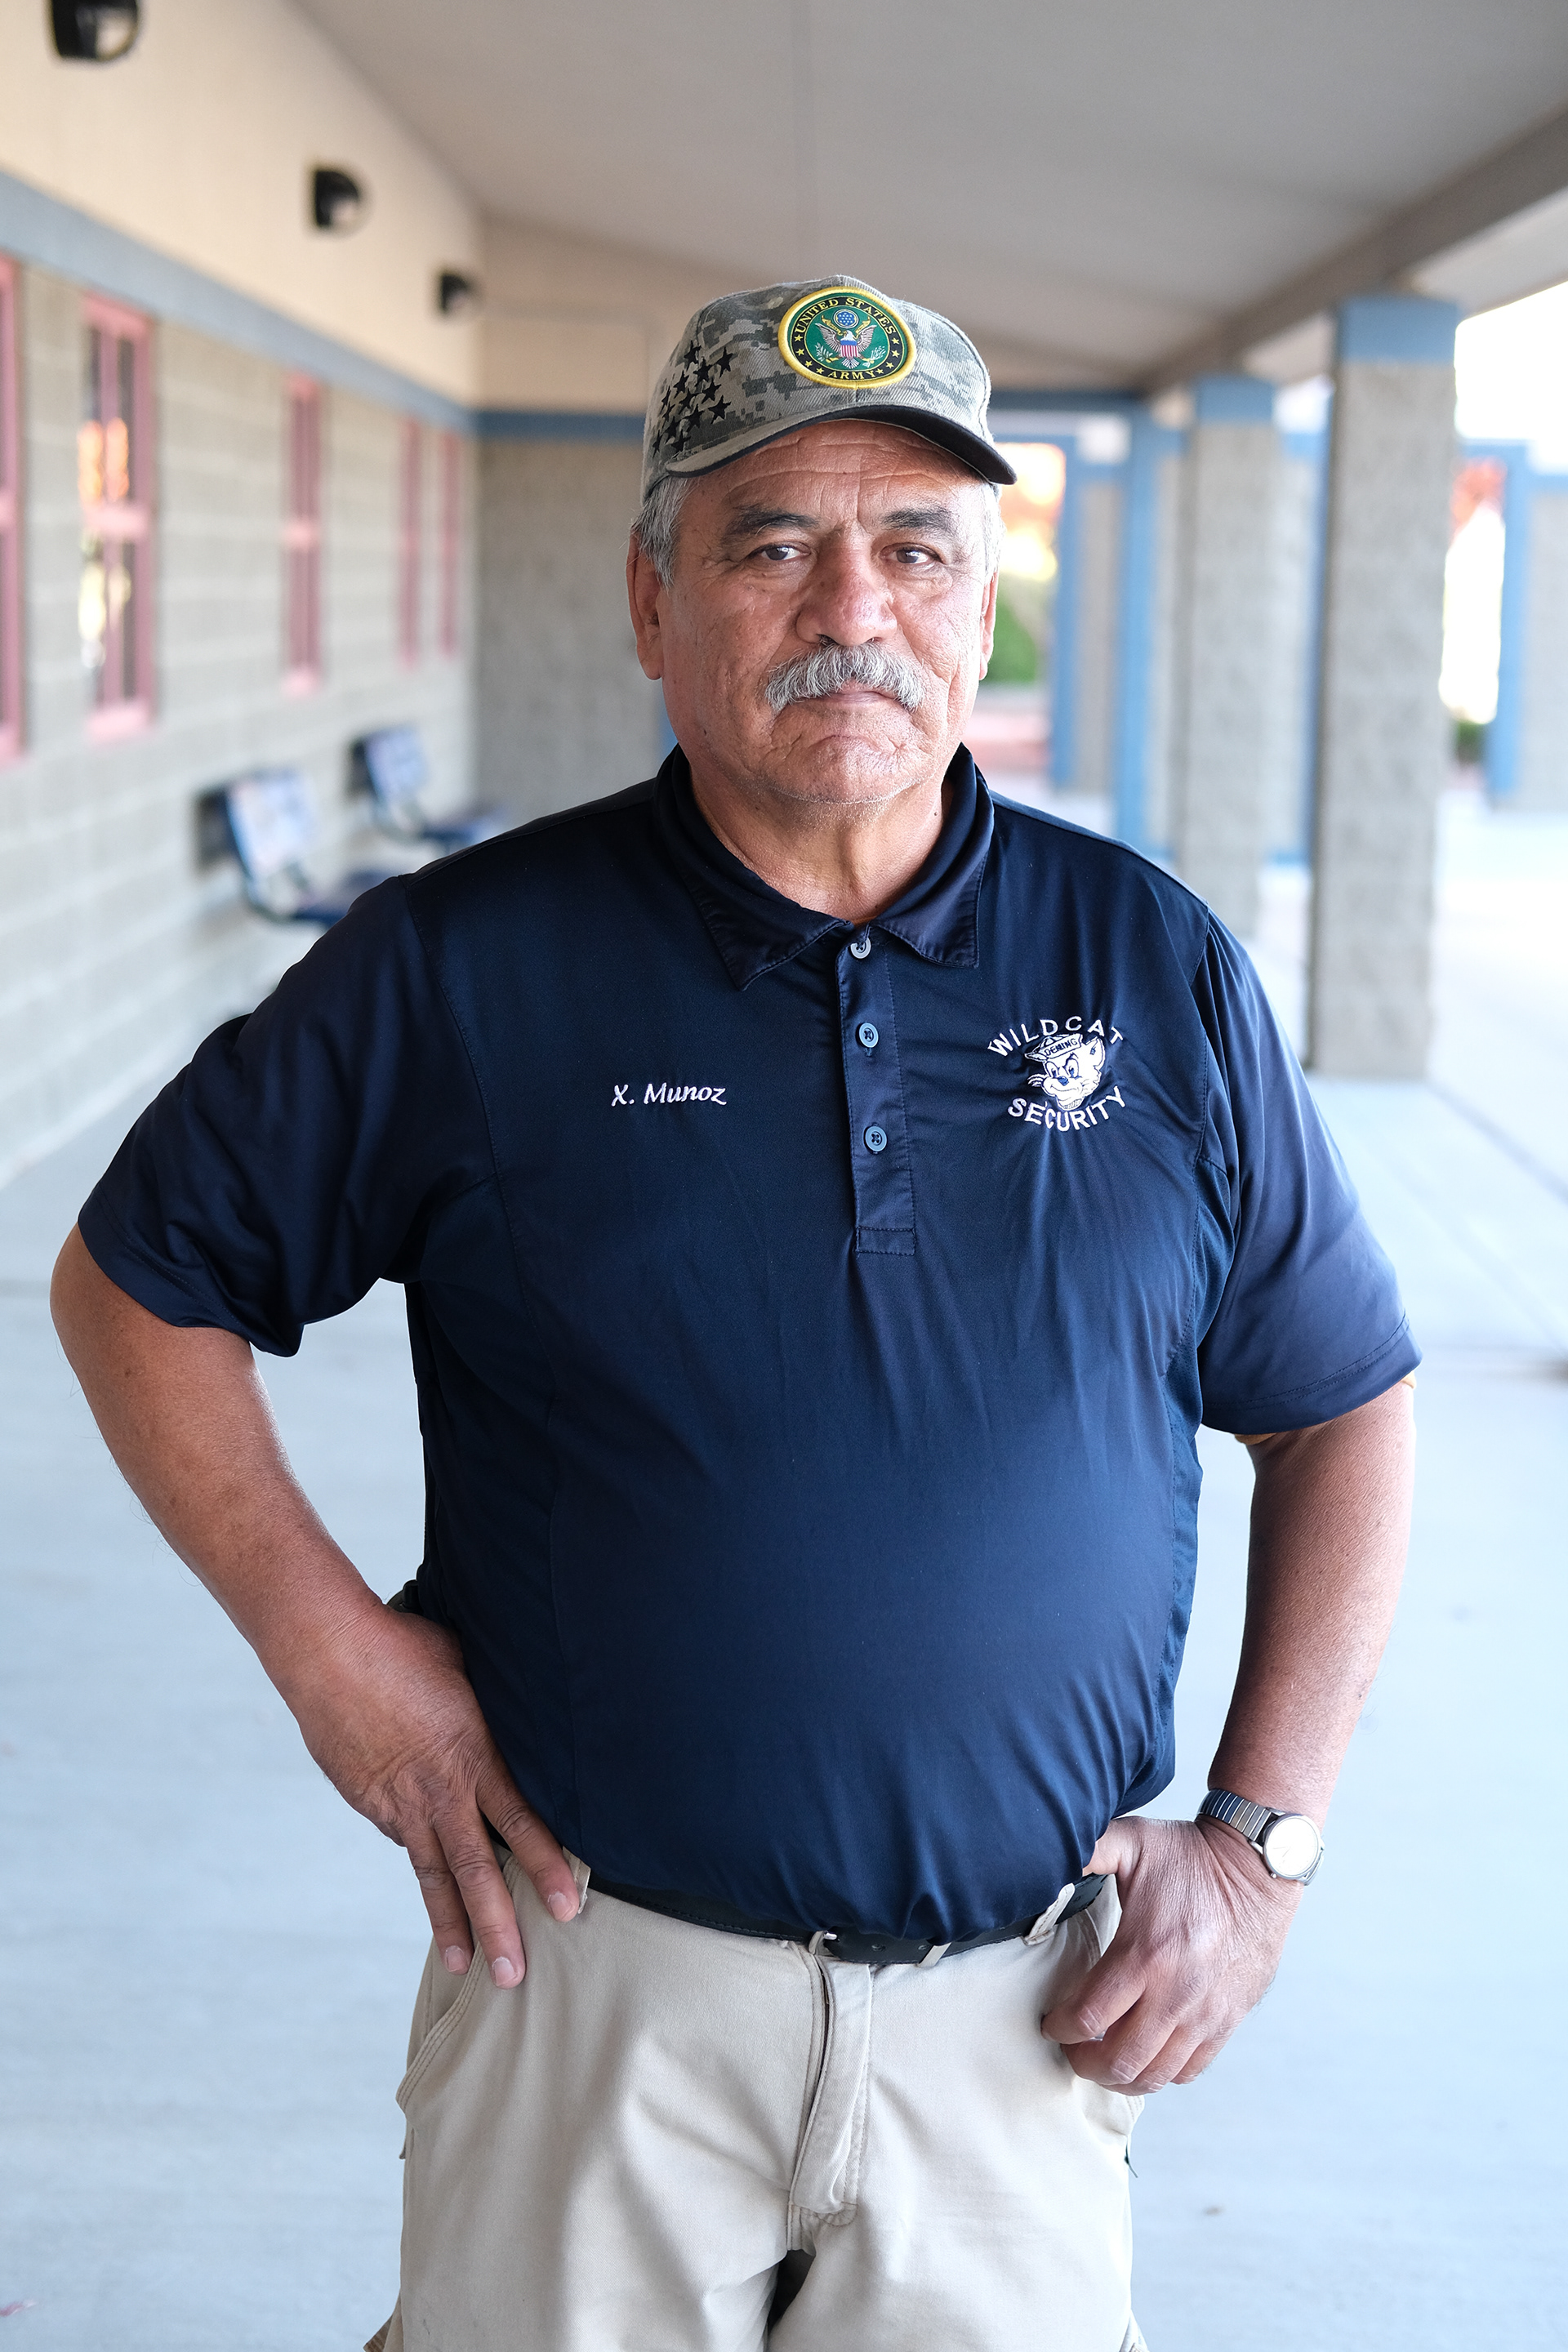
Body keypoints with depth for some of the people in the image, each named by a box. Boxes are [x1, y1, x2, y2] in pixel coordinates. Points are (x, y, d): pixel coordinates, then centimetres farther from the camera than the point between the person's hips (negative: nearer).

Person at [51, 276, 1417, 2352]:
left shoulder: (1157, 970, 0)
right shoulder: (461, 970, -5)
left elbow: (1344, 1405, 8)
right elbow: (139, 1284, 5)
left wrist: (1261, 1840, 1)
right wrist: (325, 1639, -5)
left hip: (1021, 2014, 1)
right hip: (594, 1973, -1)